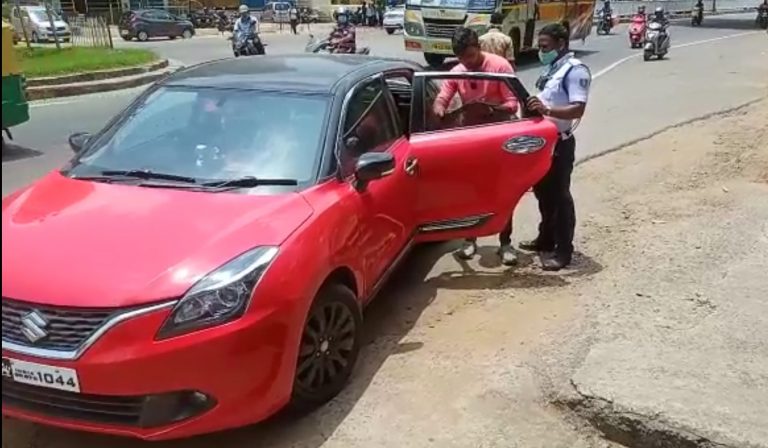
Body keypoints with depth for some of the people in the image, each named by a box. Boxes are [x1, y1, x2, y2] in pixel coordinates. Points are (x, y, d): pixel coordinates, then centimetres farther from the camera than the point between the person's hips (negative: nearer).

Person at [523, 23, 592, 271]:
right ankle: (546, 238, 31)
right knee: (542, 191, 17)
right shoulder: (551, 67, 14)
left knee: (559, 195, -3)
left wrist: (547, 110, -37)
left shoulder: (575, 70, -15)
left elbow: (578, 109, -25)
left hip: (559, 142, -9)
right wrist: (534, 107, 8)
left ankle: (563, 250, 5)